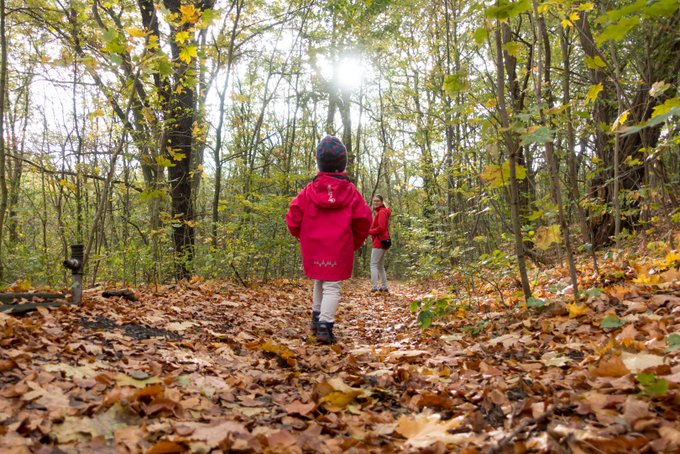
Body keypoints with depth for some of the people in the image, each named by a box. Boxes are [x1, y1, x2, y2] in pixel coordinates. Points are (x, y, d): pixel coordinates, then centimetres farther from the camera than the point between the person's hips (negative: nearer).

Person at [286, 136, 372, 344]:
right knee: (332, 286, -3)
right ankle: (324, 327, -15)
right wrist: (355, 242, 11)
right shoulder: (350, 191, -3)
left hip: (313, 247, 3)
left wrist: (303, 237, 16)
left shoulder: (310, 190, -1)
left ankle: (316, 319, 30)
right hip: (340, 248, -3)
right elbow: (363, 219, -5)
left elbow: (293, 217, -2)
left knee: (319, 282, 22)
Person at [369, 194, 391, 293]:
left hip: (379, 242, -10)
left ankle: (374, 289, -15)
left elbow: (381, 228, -20)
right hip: (382, 242, 10)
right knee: (380, 266, 15)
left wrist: (368, 231, -11)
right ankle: (384, 287, 18)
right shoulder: (380, 212, 20)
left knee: (374, 265, -11)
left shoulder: (381, 212, -10)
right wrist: (370, 231, 2)